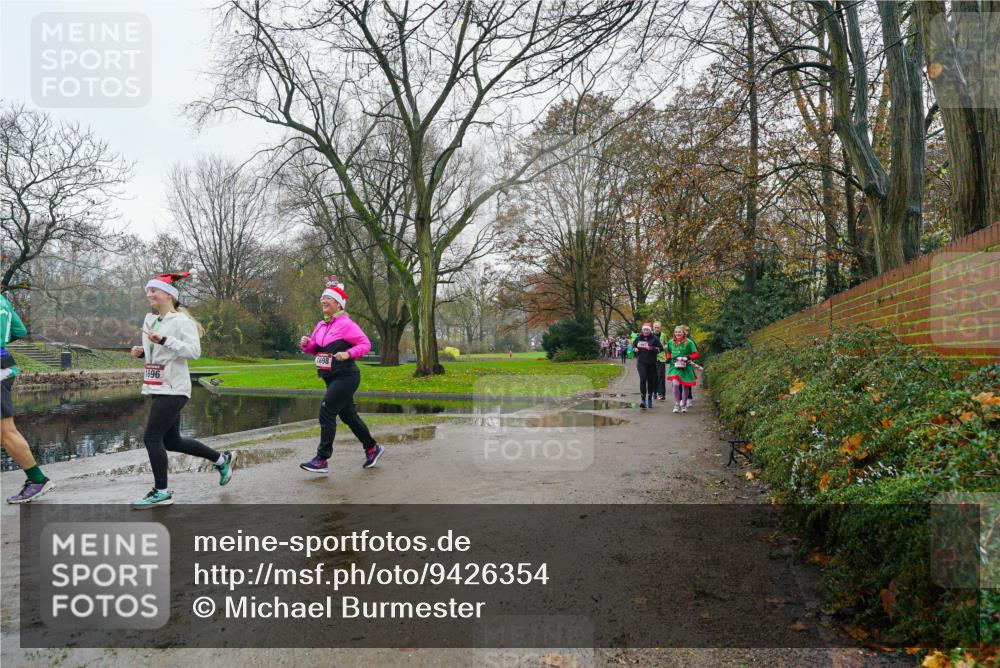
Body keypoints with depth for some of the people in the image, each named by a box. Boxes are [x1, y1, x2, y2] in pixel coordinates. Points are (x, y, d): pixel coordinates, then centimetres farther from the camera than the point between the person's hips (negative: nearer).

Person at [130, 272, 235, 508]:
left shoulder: (181, 320, -11)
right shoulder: (150, 319, 13)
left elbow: (194, 351, -23)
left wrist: (164, 340, -30)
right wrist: (141, 352, 4)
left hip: (173, 389, -9)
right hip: (157, 388, 9)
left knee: (152, 437, -8)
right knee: (172, 441, 14)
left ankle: (161, 492, 4)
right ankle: (222, 459, 29)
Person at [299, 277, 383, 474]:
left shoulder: (346, 324, -13)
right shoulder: (321, 325, 9)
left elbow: (365, 344, -11)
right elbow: (314, 349, 17)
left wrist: (348, 354, -24)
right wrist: (306, 343, -4)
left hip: (346, 376, -8)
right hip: (331, 378, 9)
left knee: (326, 412, -13)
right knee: (348, 415, 16)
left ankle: (322, 460, -8)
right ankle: (372, 448, 32)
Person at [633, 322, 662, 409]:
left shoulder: (654, 338, -2)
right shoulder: (638, 338, 9)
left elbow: (660, 348, -7)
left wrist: (652, 348, -21)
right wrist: (635, 349, 3)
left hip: (651, 363, -1)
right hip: (641, 362, 1)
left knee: (651, 380, 8)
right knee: (643, 379, -15)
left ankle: (649, 399, 26)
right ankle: (643, 399, -14)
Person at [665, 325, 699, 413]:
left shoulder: (689, 342, -6)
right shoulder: (671, 342, 4)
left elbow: (695, 354, -4)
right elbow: (668, 352, 21)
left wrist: (688, 357, -20)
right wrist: (668, 358, 2)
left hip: (685, 367, -1)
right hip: (674, 366, 1)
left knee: (685, 386, 8)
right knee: (675, 384, -18)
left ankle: (684, 405, 27)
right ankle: (677, 405, -6)